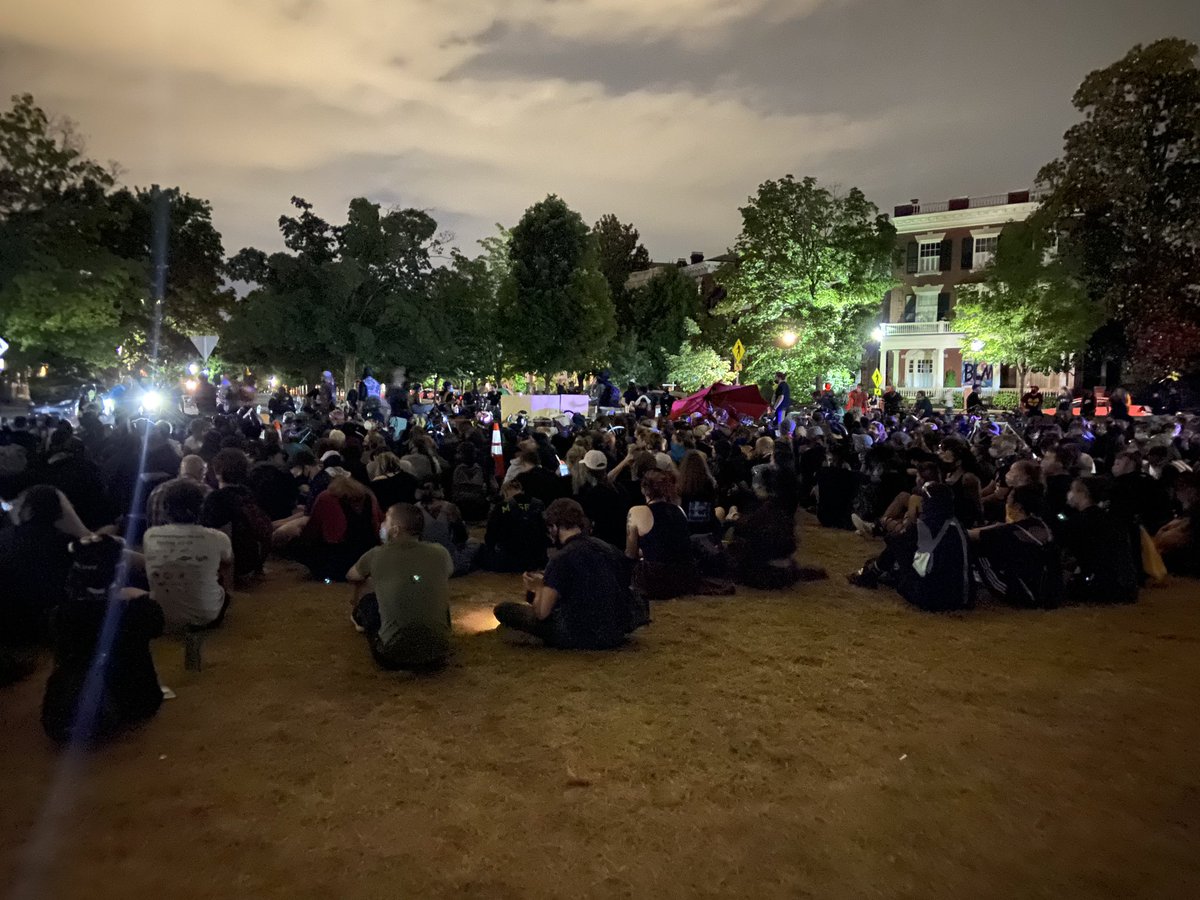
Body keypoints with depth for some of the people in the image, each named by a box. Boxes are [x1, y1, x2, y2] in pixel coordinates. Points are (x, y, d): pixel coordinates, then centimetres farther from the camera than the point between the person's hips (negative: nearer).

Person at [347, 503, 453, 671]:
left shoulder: (376, 556, 0)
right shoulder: (440, 553, 3)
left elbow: (351, 578, 25)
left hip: (393, 657, -1)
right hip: (438, 656, 2)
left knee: (368, 601, 24)